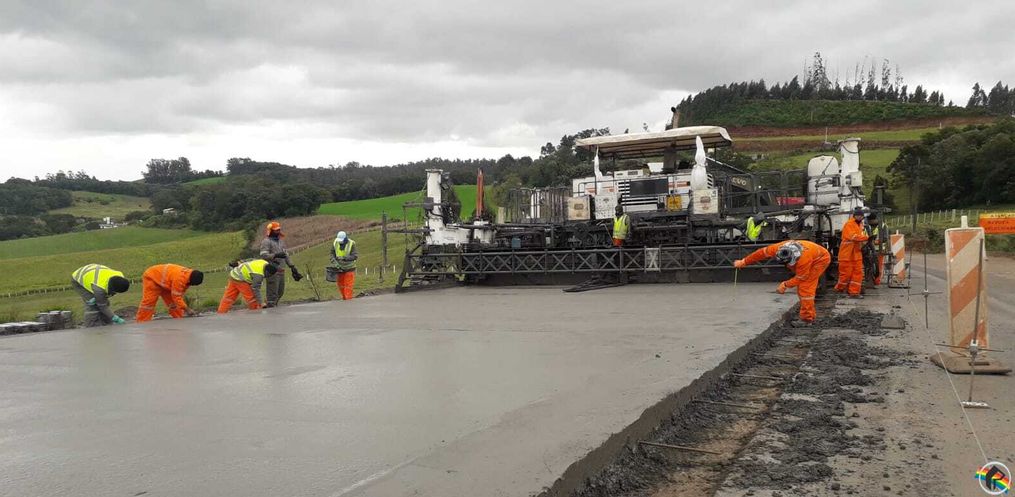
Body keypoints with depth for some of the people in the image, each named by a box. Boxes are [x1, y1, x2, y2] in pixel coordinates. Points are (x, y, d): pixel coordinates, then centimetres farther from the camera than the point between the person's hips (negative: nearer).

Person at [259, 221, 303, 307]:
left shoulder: (281, 241, 20)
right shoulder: (266, 241, -4)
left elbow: (286, 255, 23)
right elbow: (263, 255, -16)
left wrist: (292, 266, 17)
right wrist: (276, 255, -26)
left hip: (281, 270, 8)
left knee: (280, 291, 10)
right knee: (272, 292, -9)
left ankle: (274, 305, 20)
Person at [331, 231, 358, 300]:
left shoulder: (351, 244, -15)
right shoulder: (335, 243, -3)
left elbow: (355, 256, -20)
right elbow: (332, 254, 1)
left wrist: (344, 257, -29)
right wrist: (335, 263, -16)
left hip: (349, 268, -4)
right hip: (339, 268, 4)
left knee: (348, 285, -6)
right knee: (340, 284, 11)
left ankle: (348, 298, -1)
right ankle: (344, 297, 26)